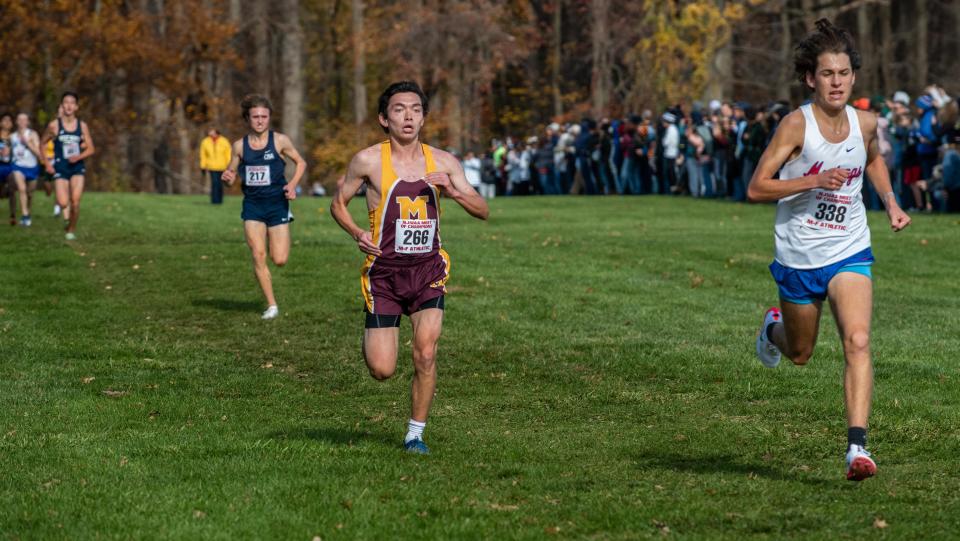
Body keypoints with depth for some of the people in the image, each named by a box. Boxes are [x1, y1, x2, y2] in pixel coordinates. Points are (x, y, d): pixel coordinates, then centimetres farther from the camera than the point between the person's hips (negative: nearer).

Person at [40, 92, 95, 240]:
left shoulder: (82, 125, 1)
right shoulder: (54, 125, -3)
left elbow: (91, 149, 4)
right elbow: (42, 144, 9)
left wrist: (78, 157, -14)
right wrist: (47, 164, 1)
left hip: (77, 167, 1)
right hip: (60, 168, -1)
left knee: (75, 201, -13)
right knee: (63, 203, -13)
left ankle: (72, 230, 8)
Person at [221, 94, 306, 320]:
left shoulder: (280, 141, -4)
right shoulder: (239, 145, 2)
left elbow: (301, 163, 8)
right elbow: (232, 175, 11)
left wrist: (293, 183, -9)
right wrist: (227, 178, -13)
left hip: (277, 203, -2)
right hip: (252, 204, 2)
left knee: (280, 260, -4)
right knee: (258, 256, -8)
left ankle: (275, 241, 34)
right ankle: (271, 305, 4)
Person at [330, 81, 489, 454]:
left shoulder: (443, 162, 3)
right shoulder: (368, 161, -5)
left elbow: (482, 211, 3)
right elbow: (338, 204, 8)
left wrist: (454, 191, -16)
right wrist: (357, 234, -10)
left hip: (428, 269, 2)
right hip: (384, 270, -1)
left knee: (425, 354, -15)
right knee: (381, 370, -5)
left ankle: (415, 434, 2)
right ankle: (374, 341, 33)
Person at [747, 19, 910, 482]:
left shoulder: (865, 123, -2)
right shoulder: (796, 124, -15)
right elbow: (756, 188, -18)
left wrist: (890, 201, 7)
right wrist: (815, 180, -28)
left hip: (849, 253, 2)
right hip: (798, 257, -2)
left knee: (857, 341, -20)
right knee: (800, 354, 17)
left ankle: (857, 447, -24)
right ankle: (774, 328, 54)